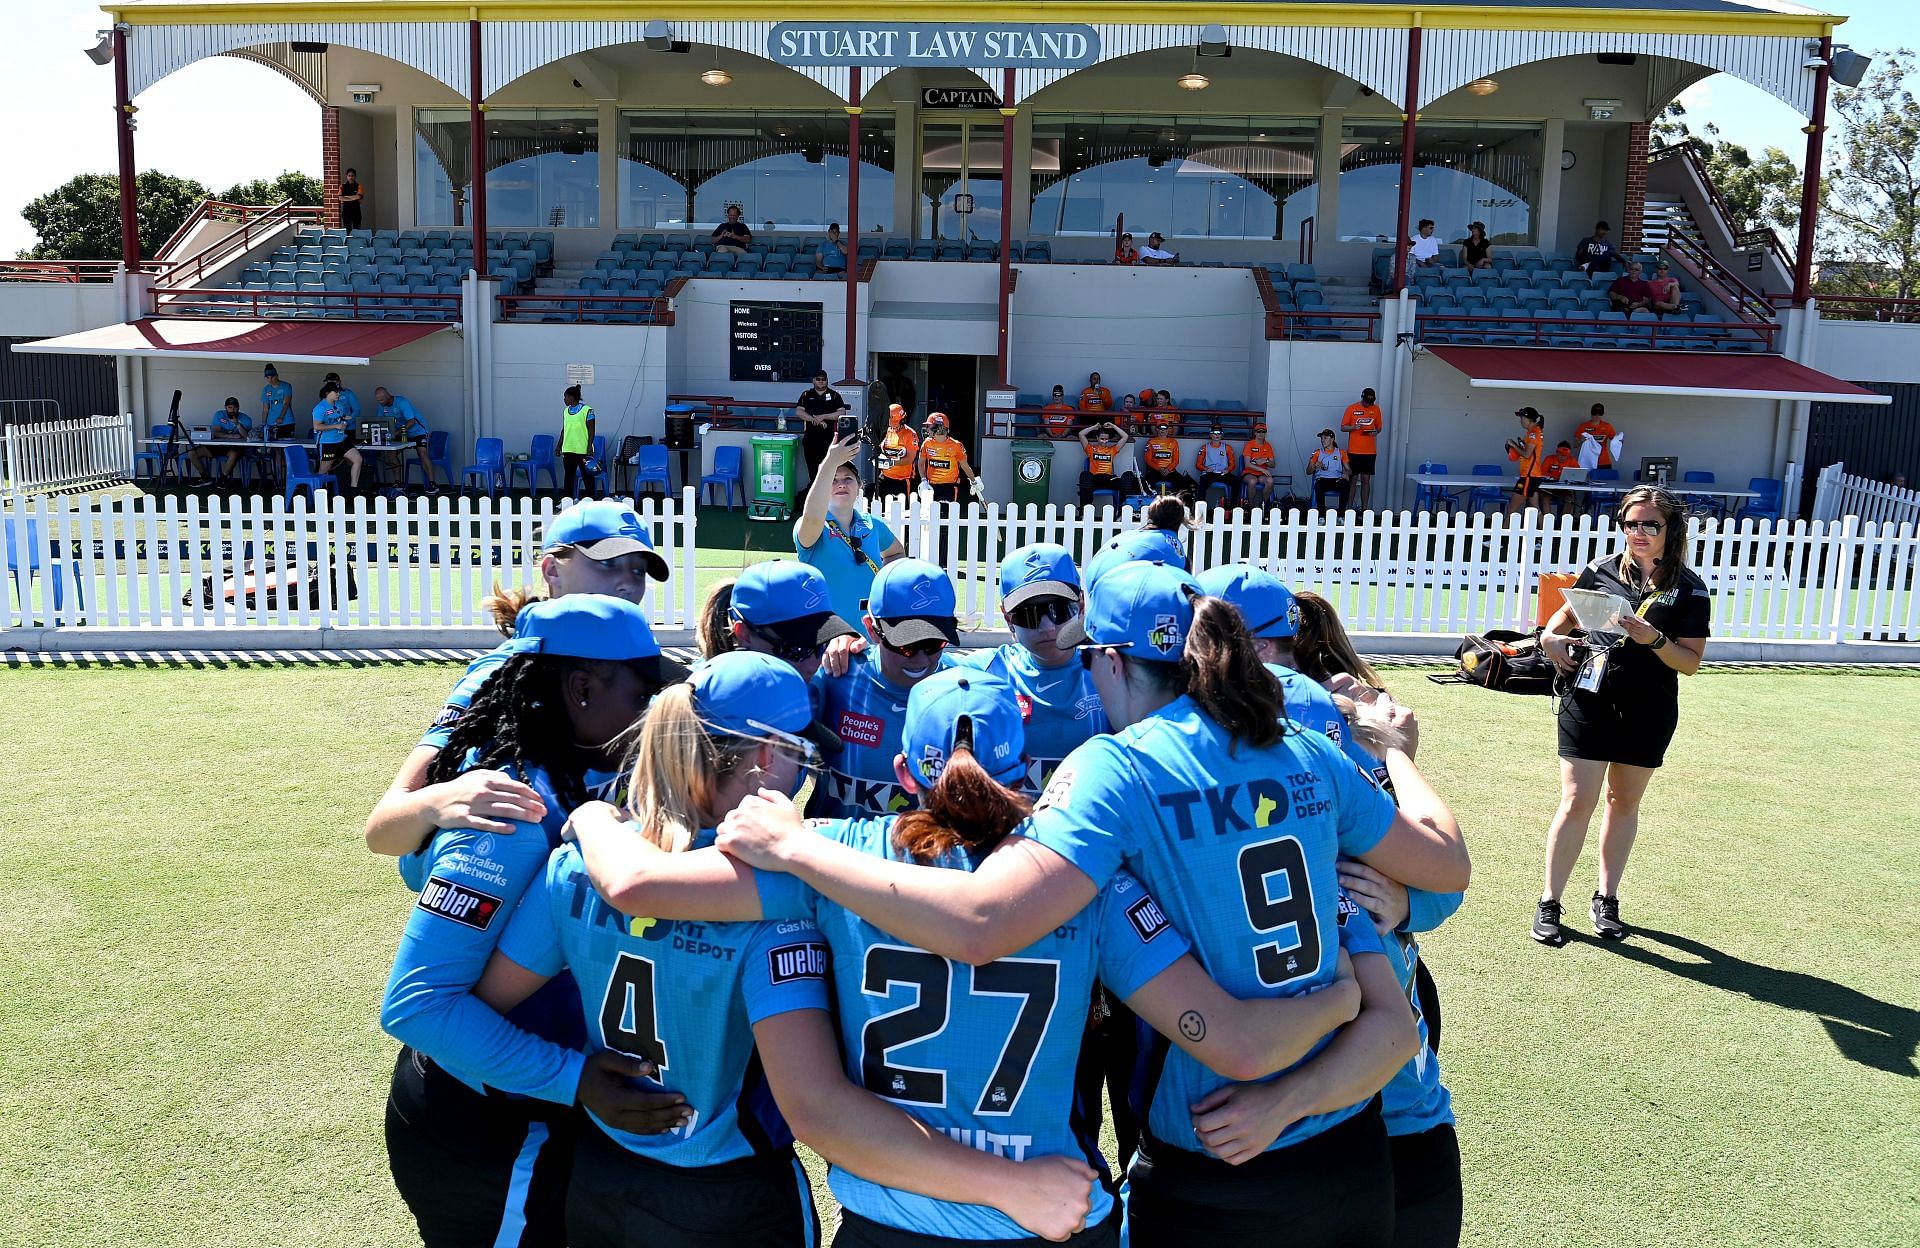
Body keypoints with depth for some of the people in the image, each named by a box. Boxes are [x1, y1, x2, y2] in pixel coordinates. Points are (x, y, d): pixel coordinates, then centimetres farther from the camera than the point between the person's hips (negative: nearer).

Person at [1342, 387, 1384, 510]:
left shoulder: (1376, 409, 7)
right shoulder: (1351, 408, -1)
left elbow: (1379, 427, 15)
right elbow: (1343, 427, 1)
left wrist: (1376, 432, -8)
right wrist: (1354, 427, -18)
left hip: (1370, 451, 2)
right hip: (1354, 451, -2)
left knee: (1366, 480, 4)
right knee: (1353, 480, 0)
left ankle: (1364, 509, 7)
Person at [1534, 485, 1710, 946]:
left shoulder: (1689, 589, -2)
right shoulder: (1602, 569, 1)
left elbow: (1691, 662, -4)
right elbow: (1567, 614, 16)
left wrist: (1654, 640, -22)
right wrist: (1551, 636, -5)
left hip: (1648, 712, 1)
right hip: (1589, 702, -1)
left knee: (1624, 803, 14)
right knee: (1576, 802, -4)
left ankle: (1607, 900, 28)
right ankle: (1549, 904, 5)